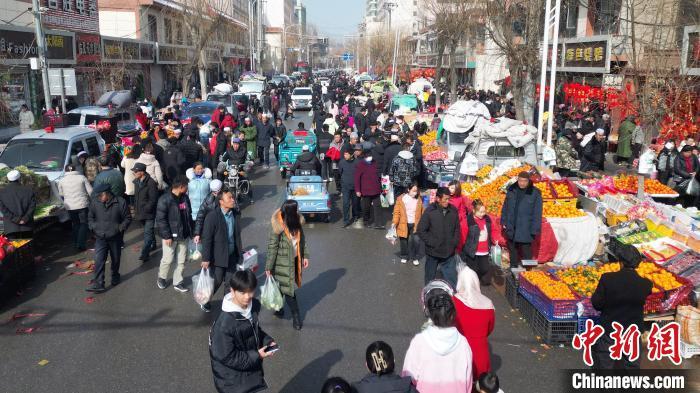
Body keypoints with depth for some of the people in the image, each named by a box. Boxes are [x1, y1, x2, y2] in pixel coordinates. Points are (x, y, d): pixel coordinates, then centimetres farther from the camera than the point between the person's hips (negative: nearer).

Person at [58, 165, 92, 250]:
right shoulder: (82, 178, -4)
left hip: (70, 206, 3)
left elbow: (61, 194, 12)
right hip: (82, 205, -3)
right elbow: (90, 191, -5)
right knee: (83, 223, 7)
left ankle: (75, 243, 20)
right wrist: (89, 199, 13)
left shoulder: (62, 180, 3)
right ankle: (81, 244, -2)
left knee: (75, 224, 18)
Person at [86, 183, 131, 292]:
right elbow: (90, 217, 12)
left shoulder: (120, 202, -11)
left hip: (115, 237, -1)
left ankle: (115, 277, 38)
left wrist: (121, 228, -15)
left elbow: (127, 218, -1)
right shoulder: (94, 202, -3)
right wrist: (93, 227, -5)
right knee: (99, 260, -10)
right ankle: (98, 284, -9)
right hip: (100, 238, 1)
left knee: (115, 259, 15)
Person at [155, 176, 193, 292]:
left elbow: (189, 216, 14)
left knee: (181, 261, 10)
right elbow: (160, 219, -17)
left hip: (183, 235, 6)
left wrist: (191, 231, 12)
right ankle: (161, 278, 29)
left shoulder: (185, 198, 5)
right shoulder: (165, 199, -16)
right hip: (170, 236, -6)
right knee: (168, 259, 3)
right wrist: (166, 236, -19)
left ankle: (177, 282, 23)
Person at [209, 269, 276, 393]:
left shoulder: (254, 306, -9)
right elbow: (226, 357, -24)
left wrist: (267, 341, -7)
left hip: (251, 369, 7)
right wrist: (256, 356, -23)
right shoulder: (225, 323, -31)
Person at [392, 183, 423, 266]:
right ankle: (404, 256, 31)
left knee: (414, 241, -4)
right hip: (404, 224, 0)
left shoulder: (419, 199, -1)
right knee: (403, 241, 12)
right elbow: (397, 212, -7)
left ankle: (414, 257, 14)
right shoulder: (401, 199, -9)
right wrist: (394, 222, -14)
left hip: (414, 224, 1)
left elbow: (421, 212, 6)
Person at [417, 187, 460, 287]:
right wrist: (433, 243, -12)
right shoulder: (430, 211, -11)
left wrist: (454, 243, 0)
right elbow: (421, 231, -9)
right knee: (430, 279, 14)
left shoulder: (453, 210, -1)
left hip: (449, 253, 2)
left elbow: (457, 229, 10)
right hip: (433, 253, -2)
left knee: (452, 280, 8)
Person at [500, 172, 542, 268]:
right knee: (512, 250, 18)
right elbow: (505, 207, 13)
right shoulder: (511, 190, 4)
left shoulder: (535, 193, -10)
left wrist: (534, 230, -12)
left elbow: (537, 214, -9)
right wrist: (504, 222, 9)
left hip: (526, 230, -5)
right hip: (511, 228, 5)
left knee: (526, 252, -1)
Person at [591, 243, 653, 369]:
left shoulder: (607, 279, -22)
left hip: (609, 329, -2)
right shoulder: (645, 283, -16)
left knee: (604, 364, 11)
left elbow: (596, 303, -15)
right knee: (632, 365, 19)